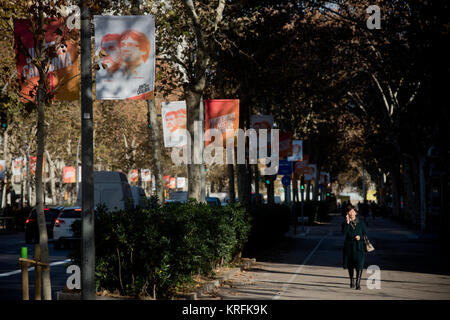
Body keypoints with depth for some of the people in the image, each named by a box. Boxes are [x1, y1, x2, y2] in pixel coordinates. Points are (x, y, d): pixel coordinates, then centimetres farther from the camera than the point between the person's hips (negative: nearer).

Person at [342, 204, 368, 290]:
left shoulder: (361, 223, 6)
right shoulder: (345, 223, 3)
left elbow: (365, 234, 9)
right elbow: (344, 232, -15)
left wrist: (360, 237, -10)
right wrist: (347, 222, -19)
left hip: (359, 246, -1)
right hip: (349, 246, 1)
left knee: (359, 265, -13)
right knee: (350, 265, 12)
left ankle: (358, 283, -14)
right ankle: (351, 281, 33)